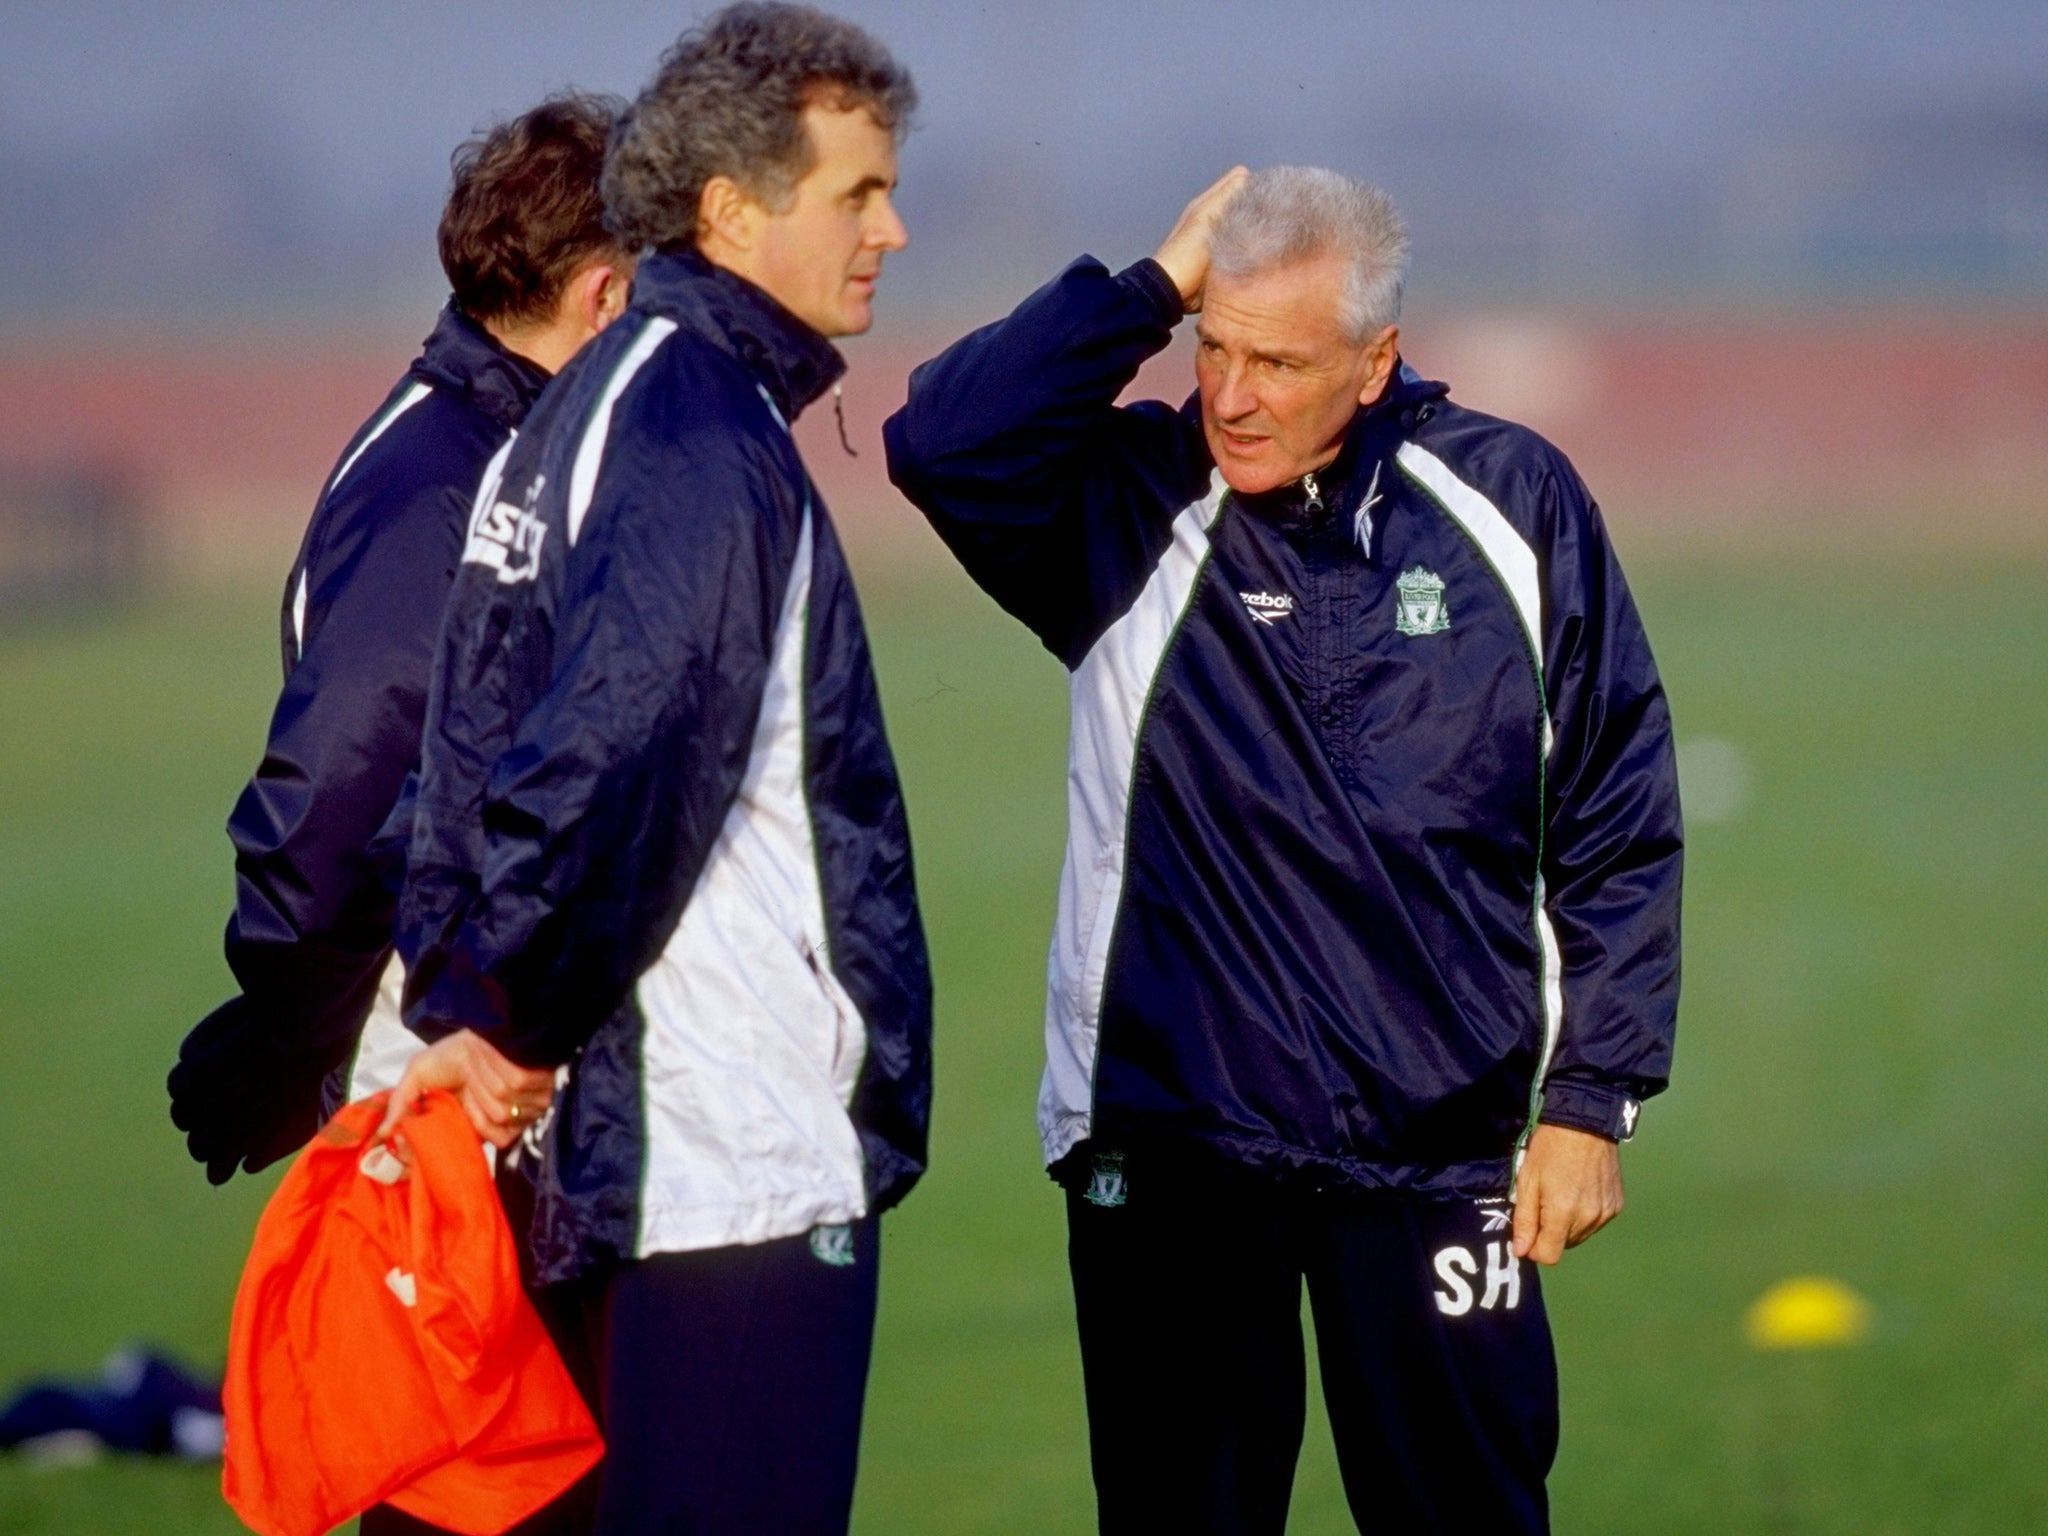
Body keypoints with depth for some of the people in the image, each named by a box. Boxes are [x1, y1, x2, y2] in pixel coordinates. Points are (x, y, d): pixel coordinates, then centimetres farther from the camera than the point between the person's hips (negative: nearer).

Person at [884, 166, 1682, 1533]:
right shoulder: (1134, 507, 0)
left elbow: (1617, 820, 6)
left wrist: (1591, 1099, 2)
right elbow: (943, 443, -20)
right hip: (1169, 1149, 0)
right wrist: (1153, 289, -16)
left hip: (1439, 1152, 0)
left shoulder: (1509, 501, 1)